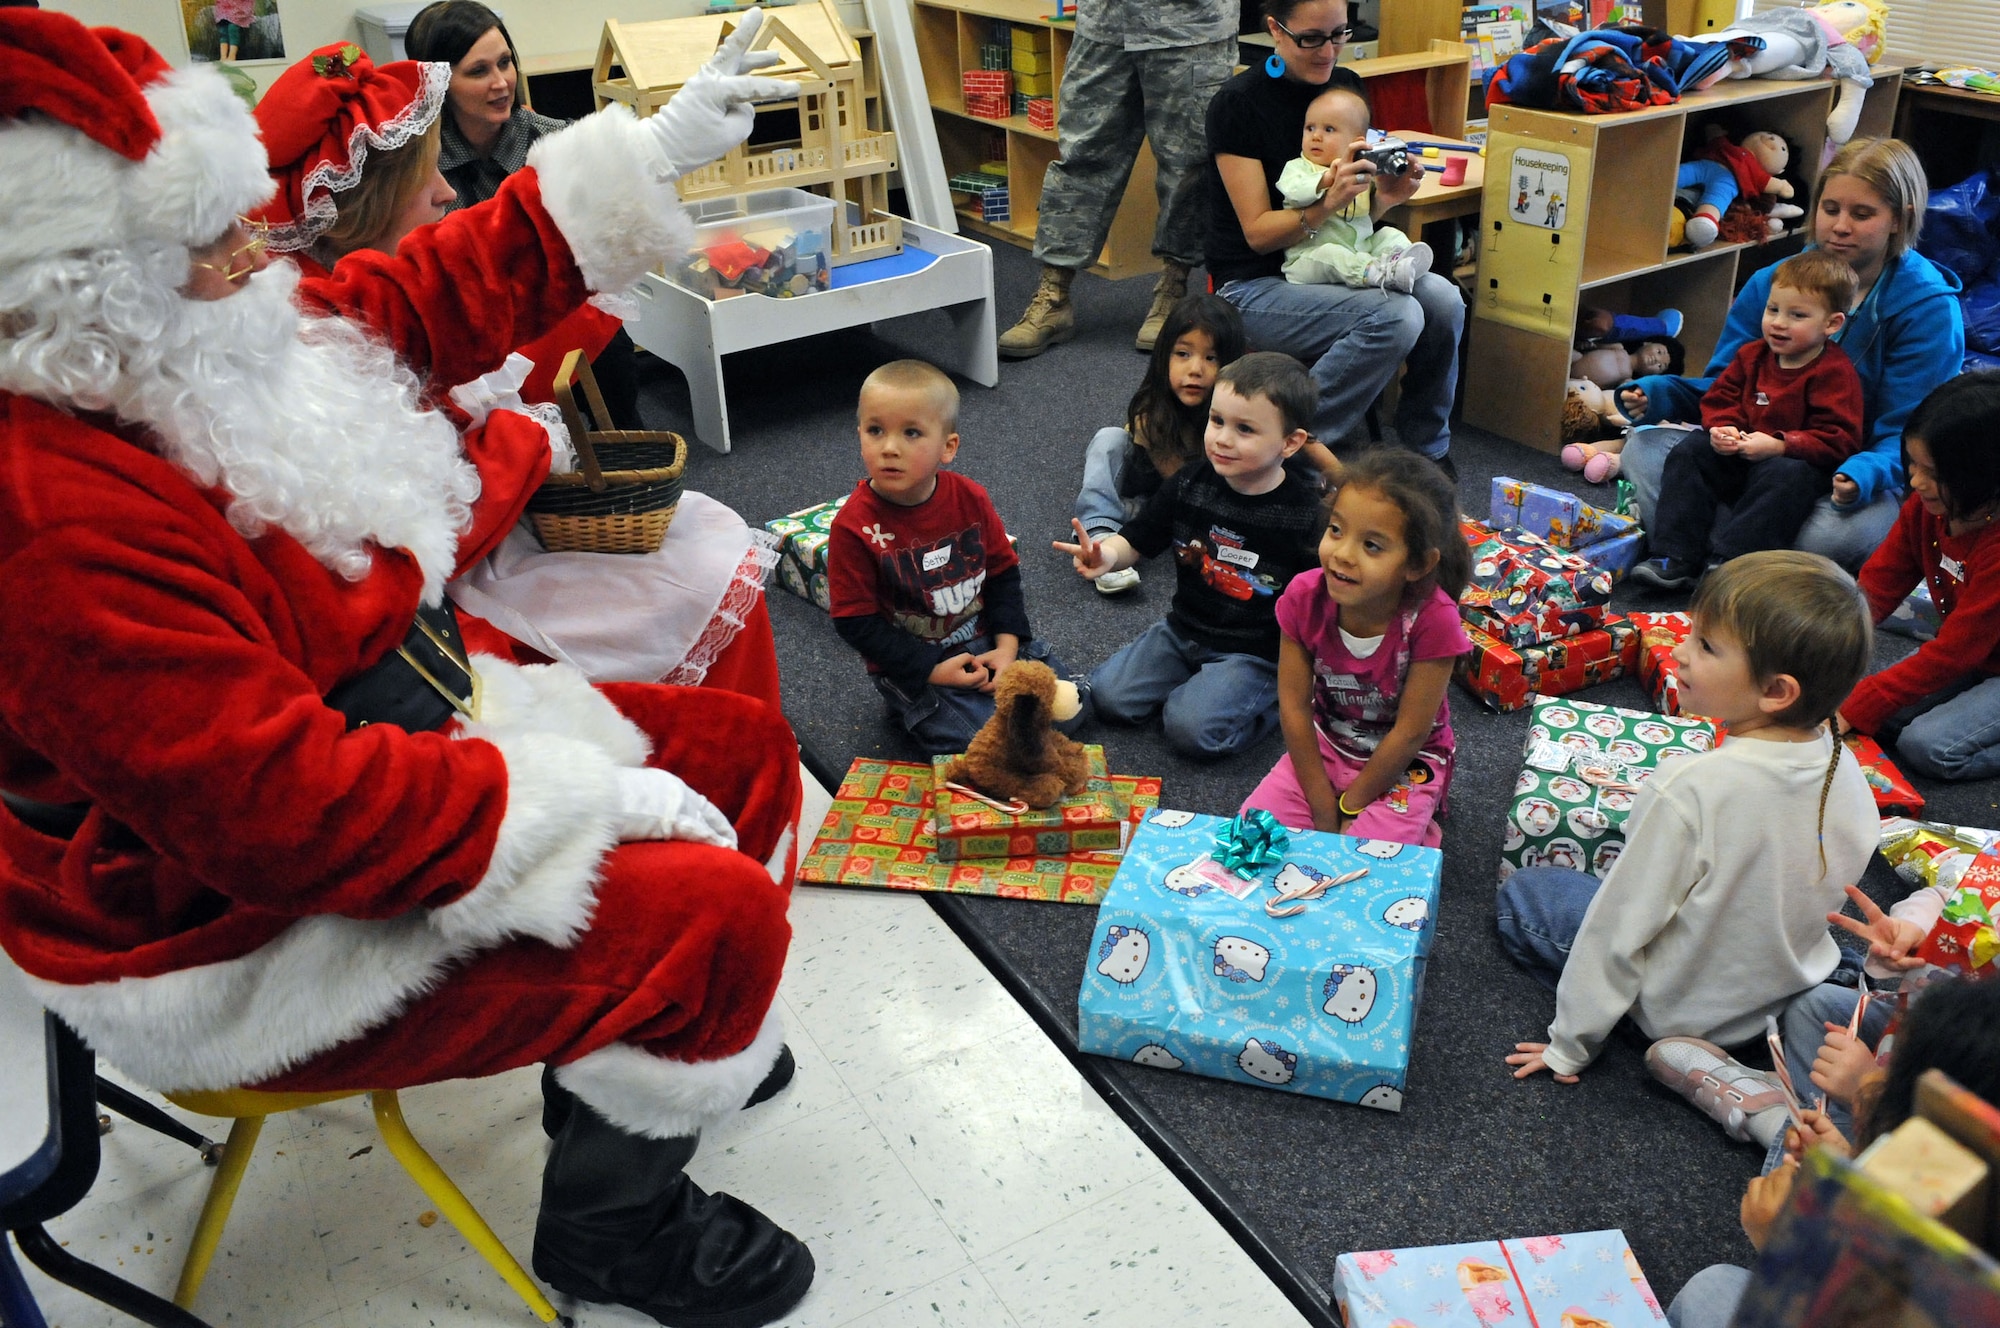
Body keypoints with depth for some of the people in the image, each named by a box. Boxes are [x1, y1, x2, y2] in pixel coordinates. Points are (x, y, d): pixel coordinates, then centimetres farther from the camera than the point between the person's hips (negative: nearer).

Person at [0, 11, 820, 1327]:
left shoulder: (210, 363, -2)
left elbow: (438, 295, 8)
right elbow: (286, 809, -34)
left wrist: (656, 153, 6)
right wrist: (585, 797, -28)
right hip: (257, 934, -10)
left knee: (745, 750, 10)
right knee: (710, 913, -20)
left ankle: (618, 1042, 31)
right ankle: (611, 1219, 10)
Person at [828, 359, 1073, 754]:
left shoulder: (970, 499, -8)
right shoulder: (854, 526, -20)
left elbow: (1003, 572, 4)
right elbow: (856, 622, -15)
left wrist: (1007, 645, -9)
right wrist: (932, 670, -18)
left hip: (985, 641, 5)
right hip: (912, 664, -4)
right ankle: (913, 707, 7)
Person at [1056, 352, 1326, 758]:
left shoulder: (1307, 512, -17)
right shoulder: (1190, 485, -6)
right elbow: (1138, 540, 2)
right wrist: (1106, 554, -22)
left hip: (1254, 652, -5)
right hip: (1183, 630, 5)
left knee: (1192, 728, -23)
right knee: (1108, 694, -5)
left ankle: (1276, 699, 3)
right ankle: (1198, 681, 13)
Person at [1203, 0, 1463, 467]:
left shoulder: (1347, 86, 6)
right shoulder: (1237, 103, -13)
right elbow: (1258, 233, -15)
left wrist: (1386, 196, -12)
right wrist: (1327, 204, -31)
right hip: (1254, 283, -6)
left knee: (1443, 299, -19)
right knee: (1396, 318, -28)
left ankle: (1427, 449, 1)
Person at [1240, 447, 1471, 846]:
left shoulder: (1432, 620, -30)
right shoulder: (1305, 596, -20)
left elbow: (1409, 734, -20)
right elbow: (1294, 706, -14)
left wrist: (1349, 807, -12)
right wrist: (1323, 810, -13)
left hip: (1405, 764, -3)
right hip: (1323, 745, 3)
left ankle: (1415, 828, 10)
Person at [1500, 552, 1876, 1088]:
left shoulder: (1690, 787, -34)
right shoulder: (1844, 766, -14)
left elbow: (1622, 927, -25)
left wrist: (1569, 1047, -12)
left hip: (1682, 1009, -7)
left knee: (1521, 893, 9)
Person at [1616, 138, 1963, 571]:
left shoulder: (1929, 308, -9)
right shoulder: (1772, 282, 3)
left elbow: (1906, 435, -15)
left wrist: (1864, 475, -38)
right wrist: (1657, 394, -14)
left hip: (1852, 474, -4)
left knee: (1844, 531, -39)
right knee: (1645, 446, -17)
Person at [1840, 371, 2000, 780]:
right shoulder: (1925, 507, -9)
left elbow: (1953, 653, -28)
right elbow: (1875, 587, -8)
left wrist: (1852, 709, -29)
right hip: (1967, 657, 8)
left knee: (1926, 746, -25)